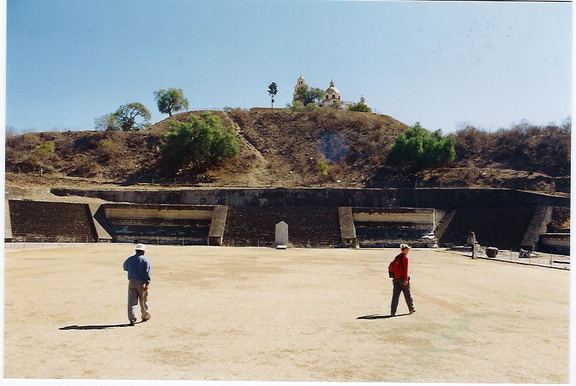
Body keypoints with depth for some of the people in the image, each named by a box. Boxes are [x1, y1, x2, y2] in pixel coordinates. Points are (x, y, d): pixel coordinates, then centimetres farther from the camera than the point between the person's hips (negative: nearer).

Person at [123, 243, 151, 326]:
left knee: (132, 300, 2)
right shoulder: (145, 260, -4)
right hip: (141, 282, -2)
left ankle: (132, 318, -8)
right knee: (143, 300, 12)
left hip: (132, 282, 2)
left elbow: (125, 268, 23)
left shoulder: (129, 259, 7)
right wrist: (147, 284, -13)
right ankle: (145, 316, 27)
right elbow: (147, 272, -11)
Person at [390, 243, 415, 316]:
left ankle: (392, 311, -2)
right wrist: (406, 279, -15)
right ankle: (411, 309, 27)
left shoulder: (396, 257, 10)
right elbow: (405, 269, -15)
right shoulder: (405, 258, -11)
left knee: (395, 295, 4)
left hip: (396, 278, 6)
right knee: (407, 294, 11)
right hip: (402, 278, -6)